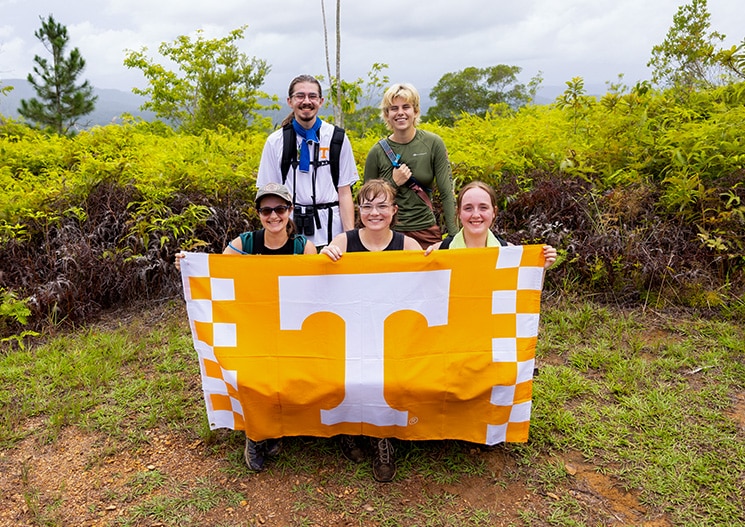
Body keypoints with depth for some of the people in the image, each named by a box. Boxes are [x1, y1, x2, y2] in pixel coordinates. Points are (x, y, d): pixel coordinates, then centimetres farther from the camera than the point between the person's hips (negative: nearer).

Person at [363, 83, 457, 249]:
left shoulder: (433, 143, -4)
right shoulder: (377, 152, -4)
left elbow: (446, 193, -5)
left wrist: (455, 236, -12)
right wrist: (393, 183, -12)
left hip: (426, 231, 1)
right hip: (388, 233, 0)